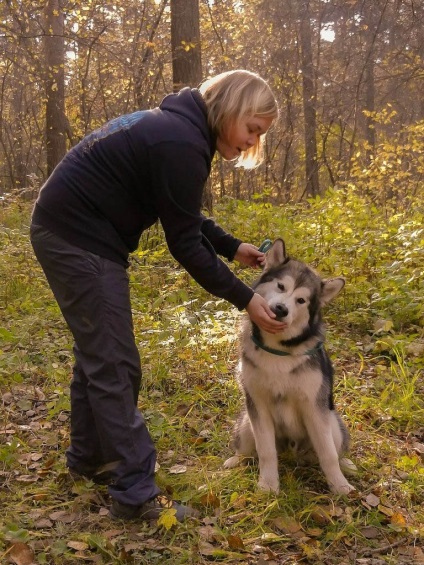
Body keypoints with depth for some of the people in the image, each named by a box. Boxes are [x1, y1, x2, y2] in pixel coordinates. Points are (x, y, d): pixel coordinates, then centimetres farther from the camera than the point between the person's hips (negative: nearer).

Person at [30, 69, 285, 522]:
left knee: (96, 353, 19)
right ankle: (136, 493, 3)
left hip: (70, 233, 11)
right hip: (79, 241, -11)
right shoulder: (182, 145, -22)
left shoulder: (179, 127, 9)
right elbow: (184, 242, -19)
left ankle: (88, 457, 34)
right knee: (115, 365, -6)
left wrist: (233, 248, 10)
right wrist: (244, 298, -12)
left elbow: (184, 216, 17)